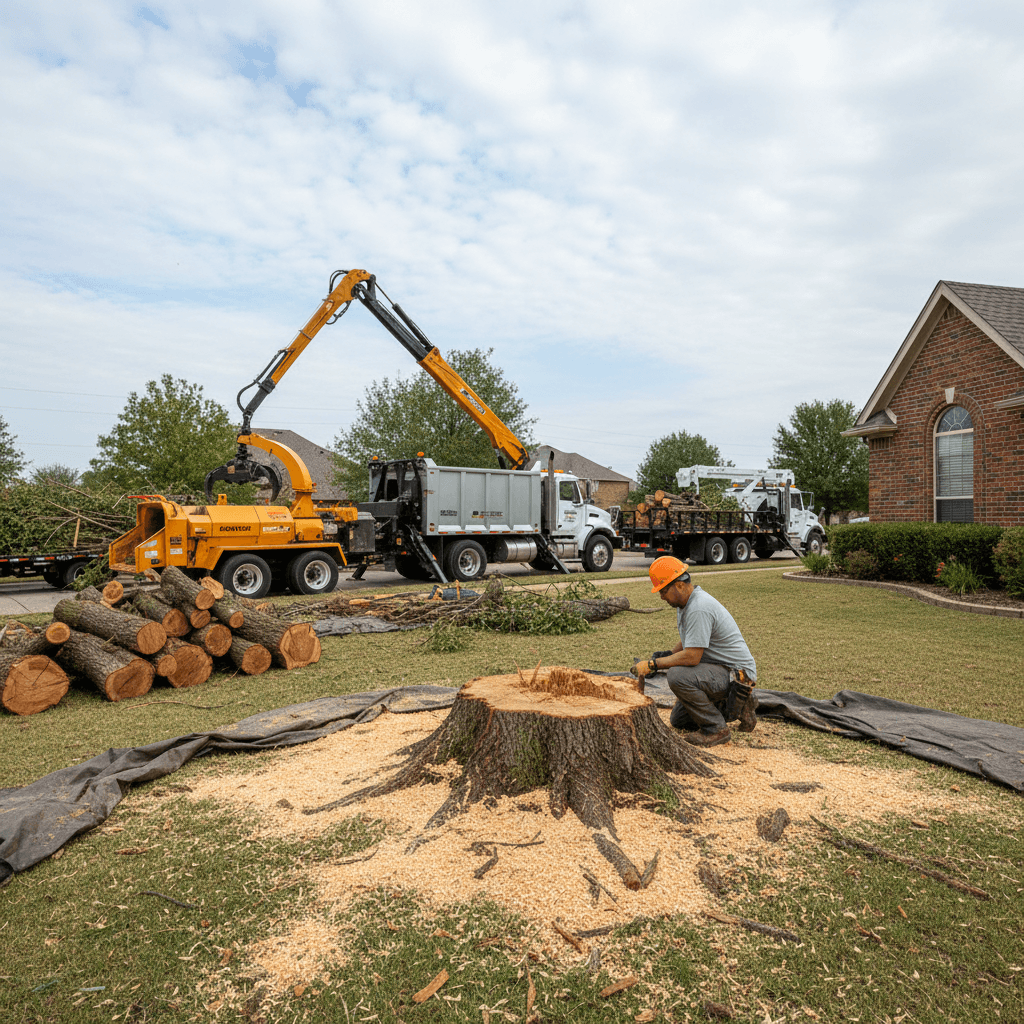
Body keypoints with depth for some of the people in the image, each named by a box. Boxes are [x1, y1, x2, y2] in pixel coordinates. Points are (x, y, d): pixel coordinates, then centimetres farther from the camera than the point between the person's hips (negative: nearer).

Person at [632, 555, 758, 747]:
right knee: (678, 720, 16)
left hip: (737, 673, -10)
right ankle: (737, 706, 20)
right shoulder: (684, 602, 6)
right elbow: (687, 644, 18)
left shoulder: (699, 609, -27)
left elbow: (692, 657, -31)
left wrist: (652, 664, -23)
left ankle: (716, 729, -14)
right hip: (718, 668, 10)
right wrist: (660, 660, 2)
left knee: (678, 676, -33)